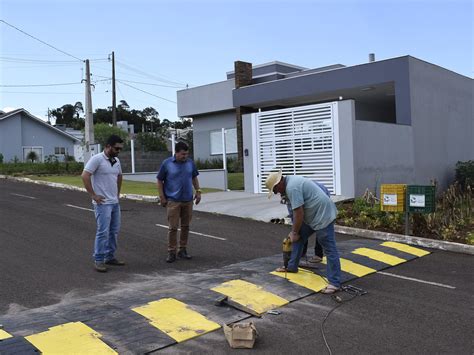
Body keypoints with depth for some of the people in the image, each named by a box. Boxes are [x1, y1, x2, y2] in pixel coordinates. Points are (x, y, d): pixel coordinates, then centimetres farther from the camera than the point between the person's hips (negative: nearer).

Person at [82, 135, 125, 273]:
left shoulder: (116, 161, 11)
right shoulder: (97, 159, -13)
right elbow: (85, 176, -19)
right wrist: (93, 195, -17)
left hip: (115, 202, 8)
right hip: (103, 203, -8)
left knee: (114, 231, 12)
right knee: (103, 231, -8)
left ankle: (110, 257, 23)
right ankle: (98, 260, 1)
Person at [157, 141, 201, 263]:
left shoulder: (190, 163, 4)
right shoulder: (167, 164, -5)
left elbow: (194, 178, 17)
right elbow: (159, 181, 0)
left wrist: (198, 191, 8)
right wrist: (162, 197, -5)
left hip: (188, 200, 4)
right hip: (173, 201, -4)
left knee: (185, 226, 8)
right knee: (173, 227, -4)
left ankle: (183, 250, 19)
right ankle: (171, 252, 4)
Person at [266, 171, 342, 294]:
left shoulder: (292, 187, -21)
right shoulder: (290, 183, 12)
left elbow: (299, 214, -21)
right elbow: (297, 211, 17)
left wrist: (294, 232, -8)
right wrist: (294, 231, 16)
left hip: (323, 214, -11)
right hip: (313, 215, 11)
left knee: (329, 248, -8)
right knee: (298, 238, 16)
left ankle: (334, 283, -6)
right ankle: (292, 267, 28)